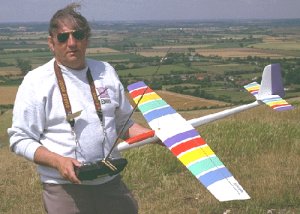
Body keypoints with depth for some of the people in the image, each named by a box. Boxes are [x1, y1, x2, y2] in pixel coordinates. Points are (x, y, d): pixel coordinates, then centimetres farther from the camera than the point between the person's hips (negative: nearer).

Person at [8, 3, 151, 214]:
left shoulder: (106, 71, 6)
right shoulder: (36, 81, -7)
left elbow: (124, 123, 15)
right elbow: (20, 139, -6)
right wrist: (58, 161, -21)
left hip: (112, 183, 4)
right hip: (64, 188, -4)